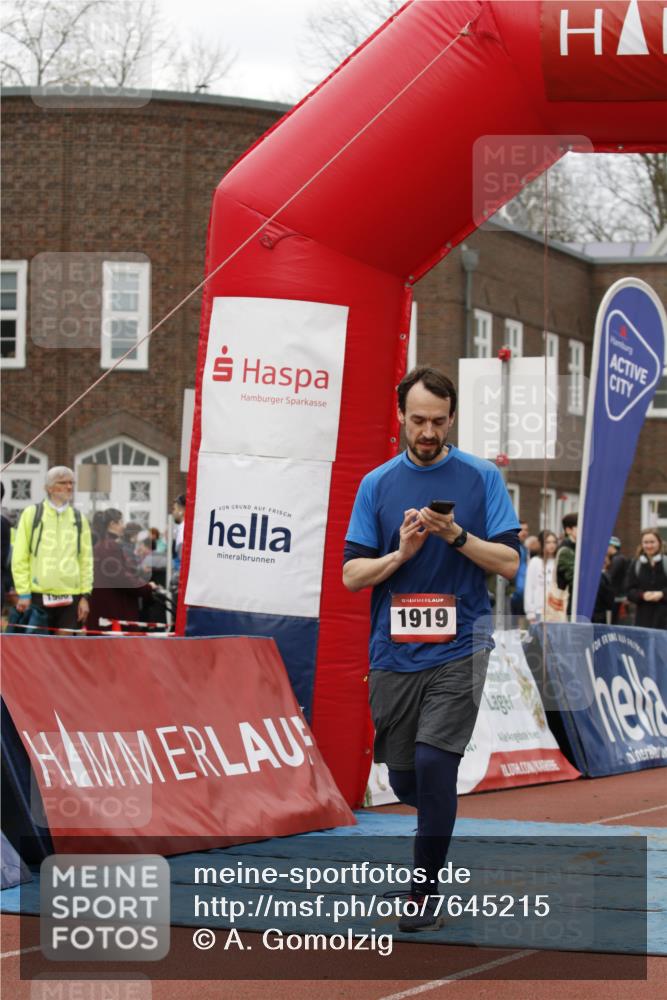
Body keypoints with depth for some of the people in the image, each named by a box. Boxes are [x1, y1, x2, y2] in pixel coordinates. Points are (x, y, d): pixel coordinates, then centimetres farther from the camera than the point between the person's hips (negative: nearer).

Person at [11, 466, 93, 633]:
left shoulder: (79, 519, 11)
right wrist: (23, 593, -7)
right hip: (38, 597, -3)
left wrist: (85, 595, 3)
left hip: (70, 598, 3)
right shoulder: (32, 514, 2)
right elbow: (19, 558, 0)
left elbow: (86, 560, 11)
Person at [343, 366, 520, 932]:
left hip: (460, 647, -3)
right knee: (404, 778, 8)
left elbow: (509, 563, -3)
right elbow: (352, 574, 4)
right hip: (394, 652, 3)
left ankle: (427, 891, -3)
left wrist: (456, 535, -17)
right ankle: (442, 815, 43)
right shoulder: (377, 484, 7)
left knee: (434, 763, -16)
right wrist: (401, 553, -13)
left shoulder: (482, 479, 2)